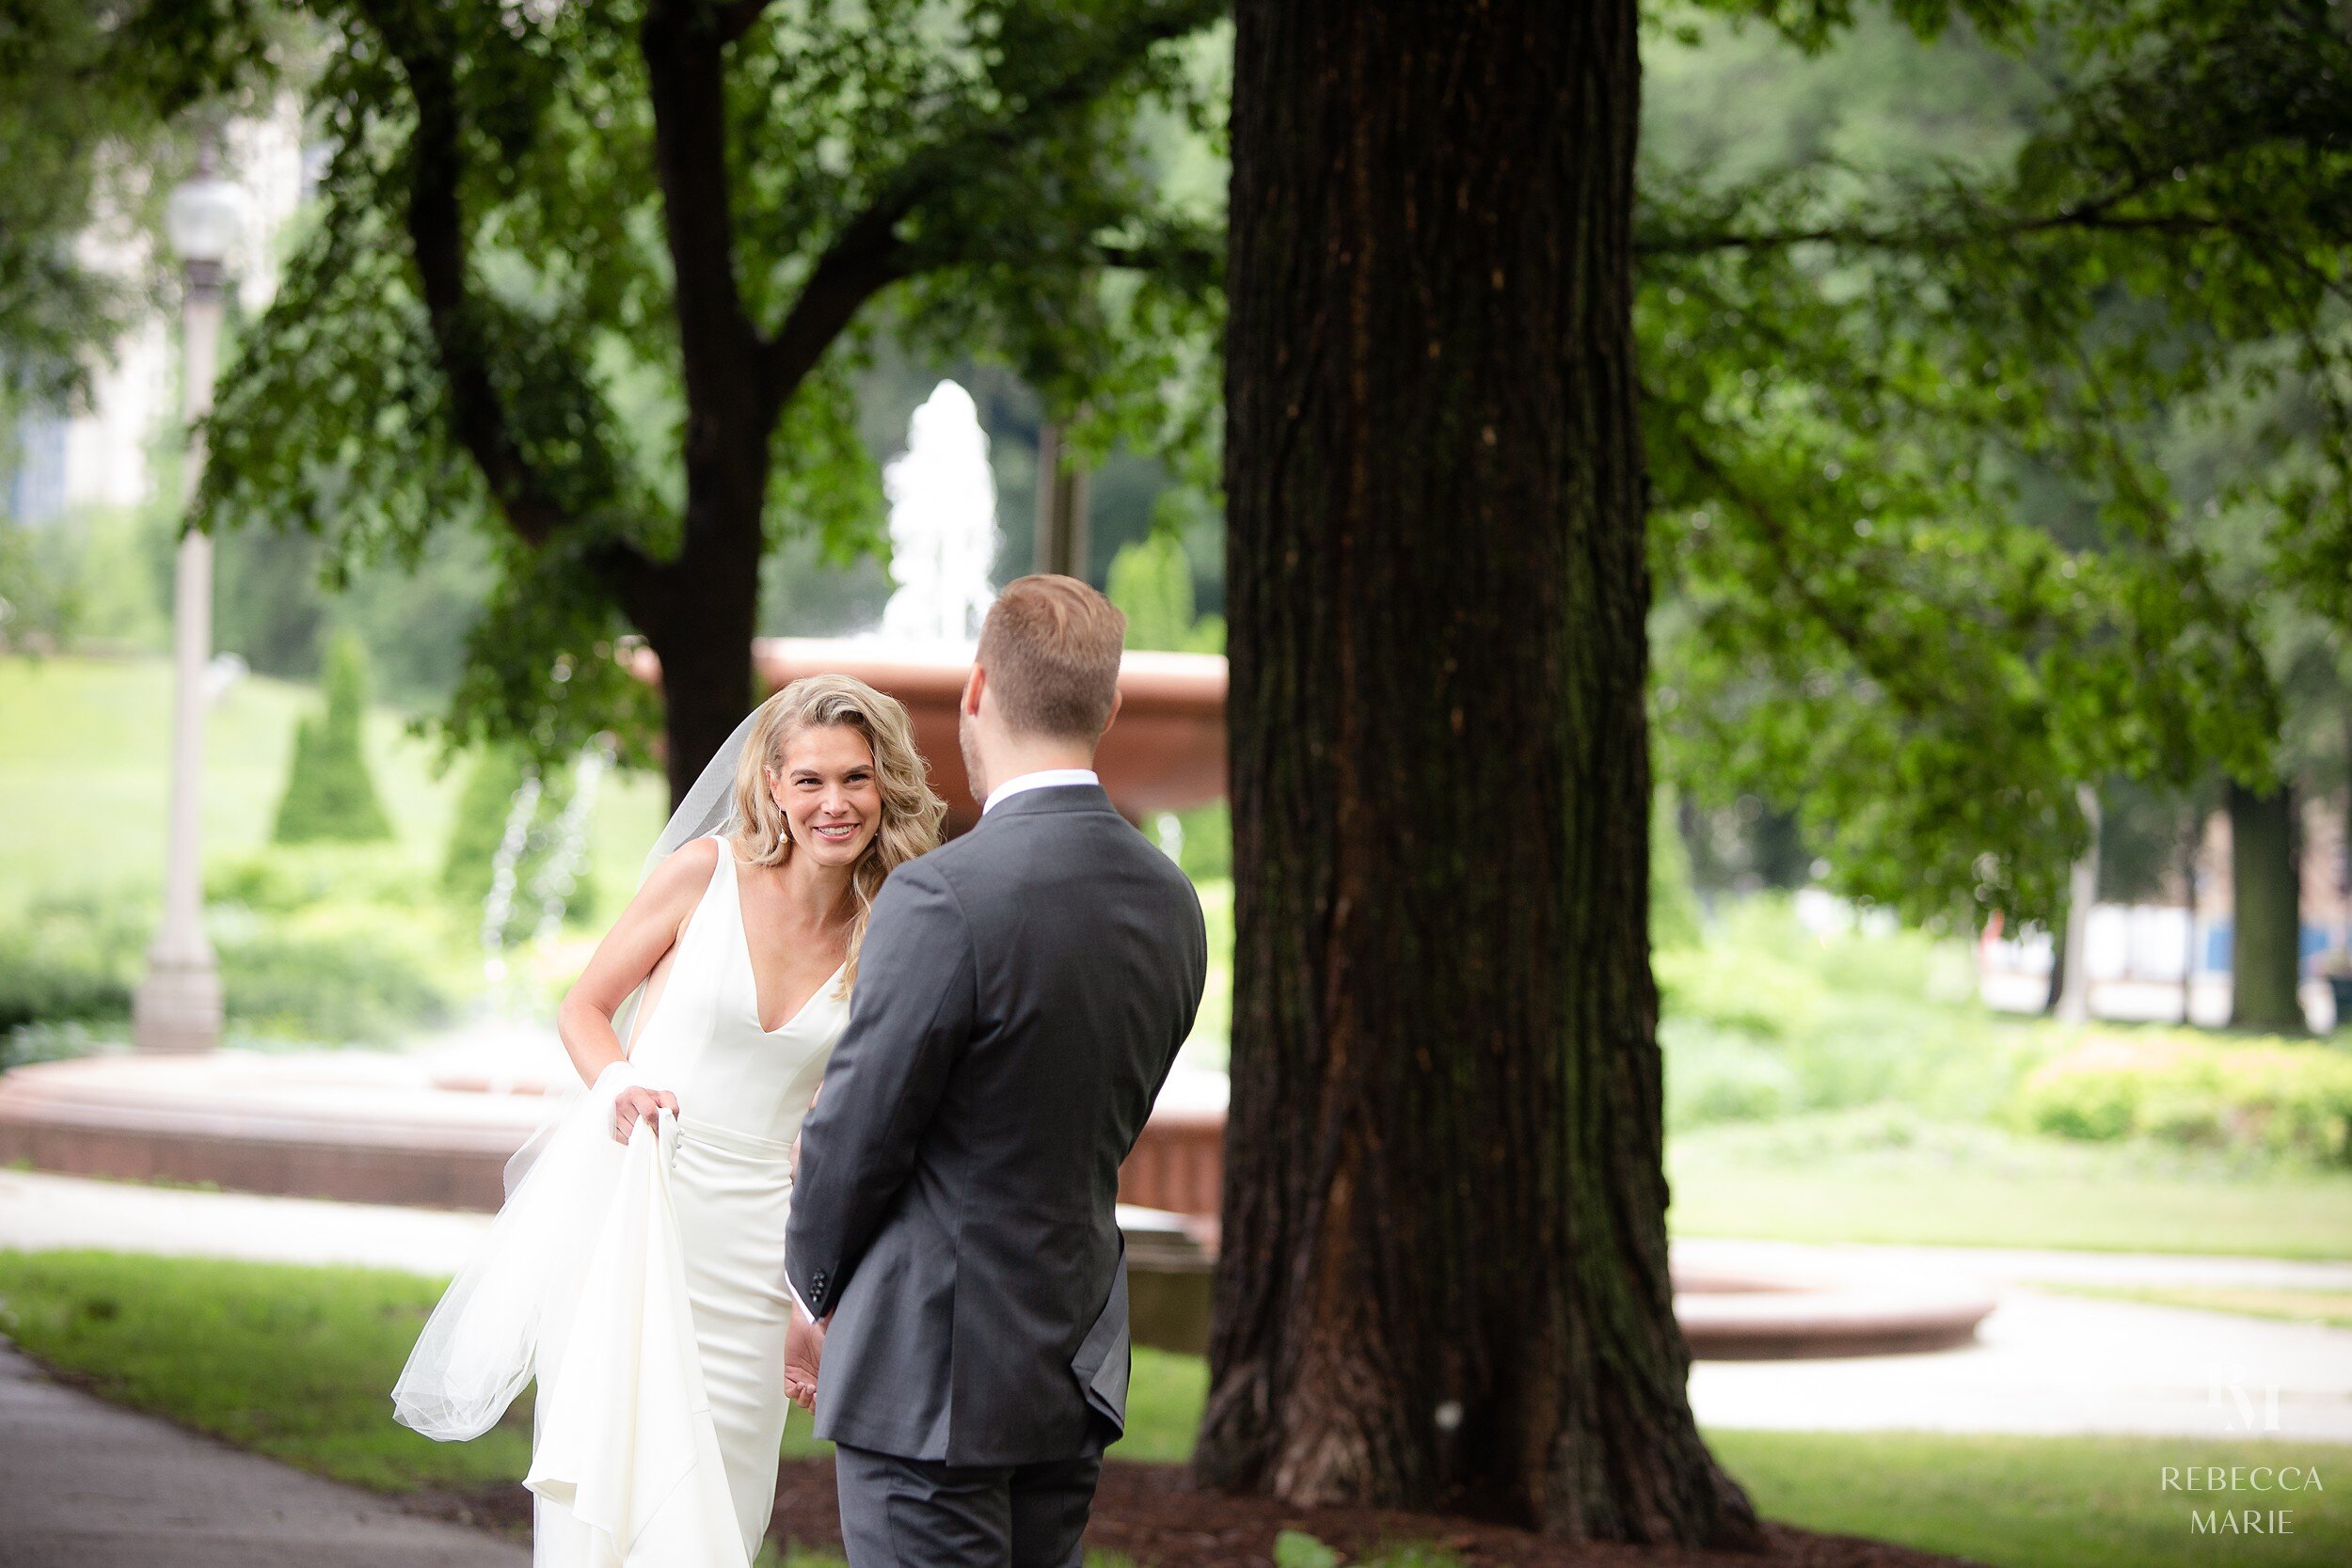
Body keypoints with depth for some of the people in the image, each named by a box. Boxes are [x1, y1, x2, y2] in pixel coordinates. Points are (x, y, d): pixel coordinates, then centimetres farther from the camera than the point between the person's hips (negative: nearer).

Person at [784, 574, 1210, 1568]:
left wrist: (815, 1295, 6)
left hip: (934, 1373, -8)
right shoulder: (1169, 901, 5)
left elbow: (859, 1132, -12)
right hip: (1074, 1370, 8)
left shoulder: (945, 898, -19)